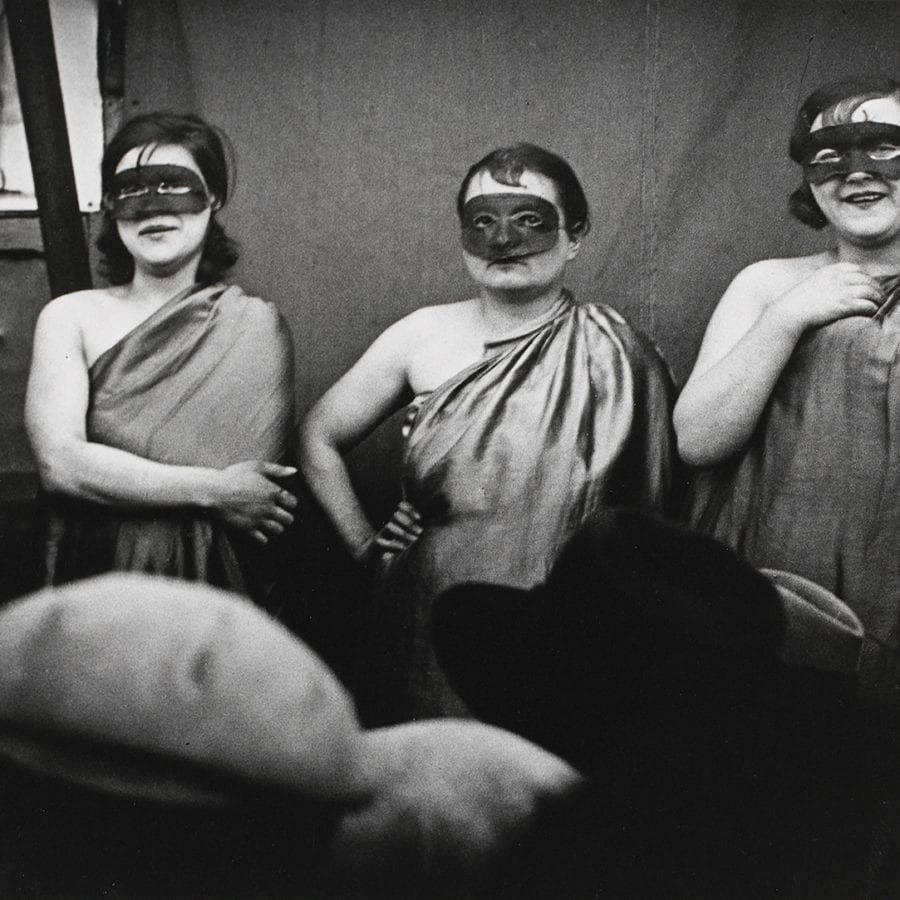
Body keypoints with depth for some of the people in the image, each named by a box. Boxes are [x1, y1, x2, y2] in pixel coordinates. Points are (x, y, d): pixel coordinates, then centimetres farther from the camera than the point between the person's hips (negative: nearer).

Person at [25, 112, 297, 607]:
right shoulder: (71, 318, 5)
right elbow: (58, 462, -8)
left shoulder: (255, 326, 0)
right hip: (93, 593, 1)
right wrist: (213, 490, -12)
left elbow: (260, 491, -6)